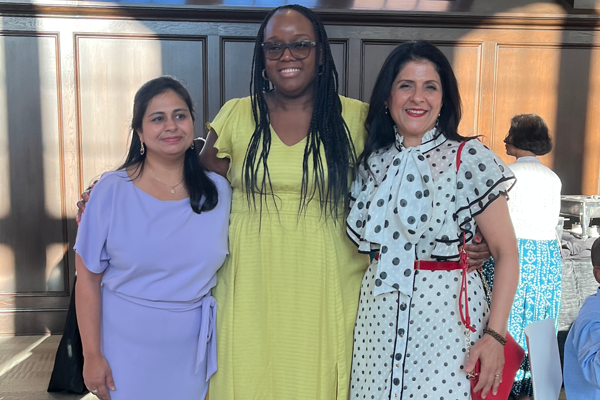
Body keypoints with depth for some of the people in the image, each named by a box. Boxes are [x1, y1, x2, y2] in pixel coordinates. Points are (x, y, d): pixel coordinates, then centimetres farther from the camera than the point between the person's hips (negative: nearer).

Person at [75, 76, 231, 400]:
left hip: (192, 349, 2)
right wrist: (92, 355, -6)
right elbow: (88, 278, -7)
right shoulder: (111, 190, -11)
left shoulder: (219, 191, -3)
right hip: (126, 347, -2)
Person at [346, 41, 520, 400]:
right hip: (378, 315, 4)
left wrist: (495, 334, -15)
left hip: (446, 315, -4)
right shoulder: (373, 161, 5)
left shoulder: (469, 159, -8)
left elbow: (506, 251, -9)